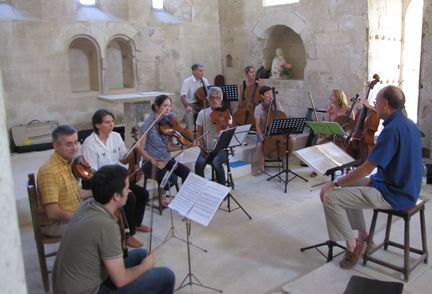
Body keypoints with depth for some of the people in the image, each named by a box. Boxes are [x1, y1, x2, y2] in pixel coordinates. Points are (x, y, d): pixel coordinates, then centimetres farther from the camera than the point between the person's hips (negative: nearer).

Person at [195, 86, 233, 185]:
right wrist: (203, 148, -6)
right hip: (207, 149, 2)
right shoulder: (202, 113, 3)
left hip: (222, 148, -1)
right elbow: (199, 133, 6)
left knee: (216, 163, -32)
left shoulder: (225, 113, -1)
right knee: (199, 163, -29)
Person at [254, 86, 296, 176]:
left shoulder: (277, 104, 0)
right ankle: (261, 168, -14)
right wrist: (261, 136, -22)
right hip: (264, 132, -3)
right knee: (259, 144, -34)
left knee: (292, 139, -20)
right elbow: (257, 125, -9)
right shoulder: (258, 108, -8)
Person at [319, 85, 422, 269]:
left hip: (393, 195, -10)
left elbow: (366, 169, -25)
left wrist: (335, 183, -14)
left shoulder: (392, 129, -23)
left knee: (330, 197, -14)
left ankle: (352, 245, 0)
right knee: (348, 185, 22)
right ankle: (362, 235, 23)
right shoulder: (409, 124, 8)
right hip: (404, 187, 10)